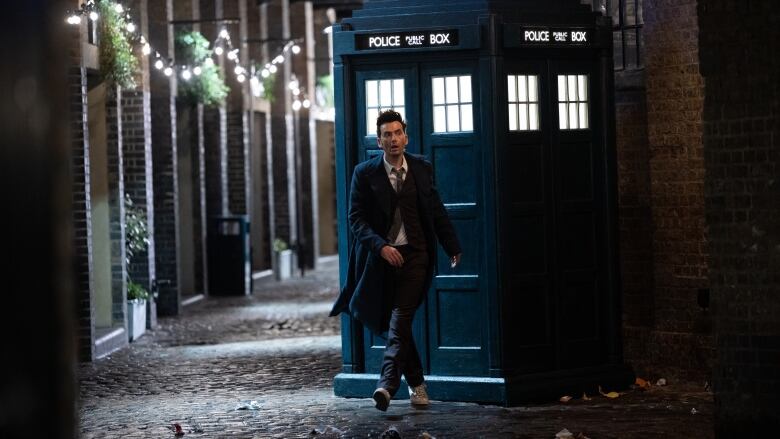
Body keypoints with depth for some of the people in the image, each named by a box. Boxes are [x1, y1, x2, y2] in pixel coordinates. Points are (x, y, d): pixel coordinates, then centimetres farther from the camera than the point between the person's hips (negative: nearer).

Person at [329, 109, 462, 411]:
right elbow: (356, 218, -5)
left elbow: (436, 211, 12)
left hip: (415, 254, -1)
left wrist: (453, 247, 13)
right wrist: (381, 246, -17)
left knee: (399, 321, -12)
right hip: (382, 257, 1)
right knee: (393, 323, 8)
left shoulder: (422, 168, 4)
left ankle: (387, 386, -20)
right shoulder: (365, 173, -2)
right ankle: (416, 383, 23)